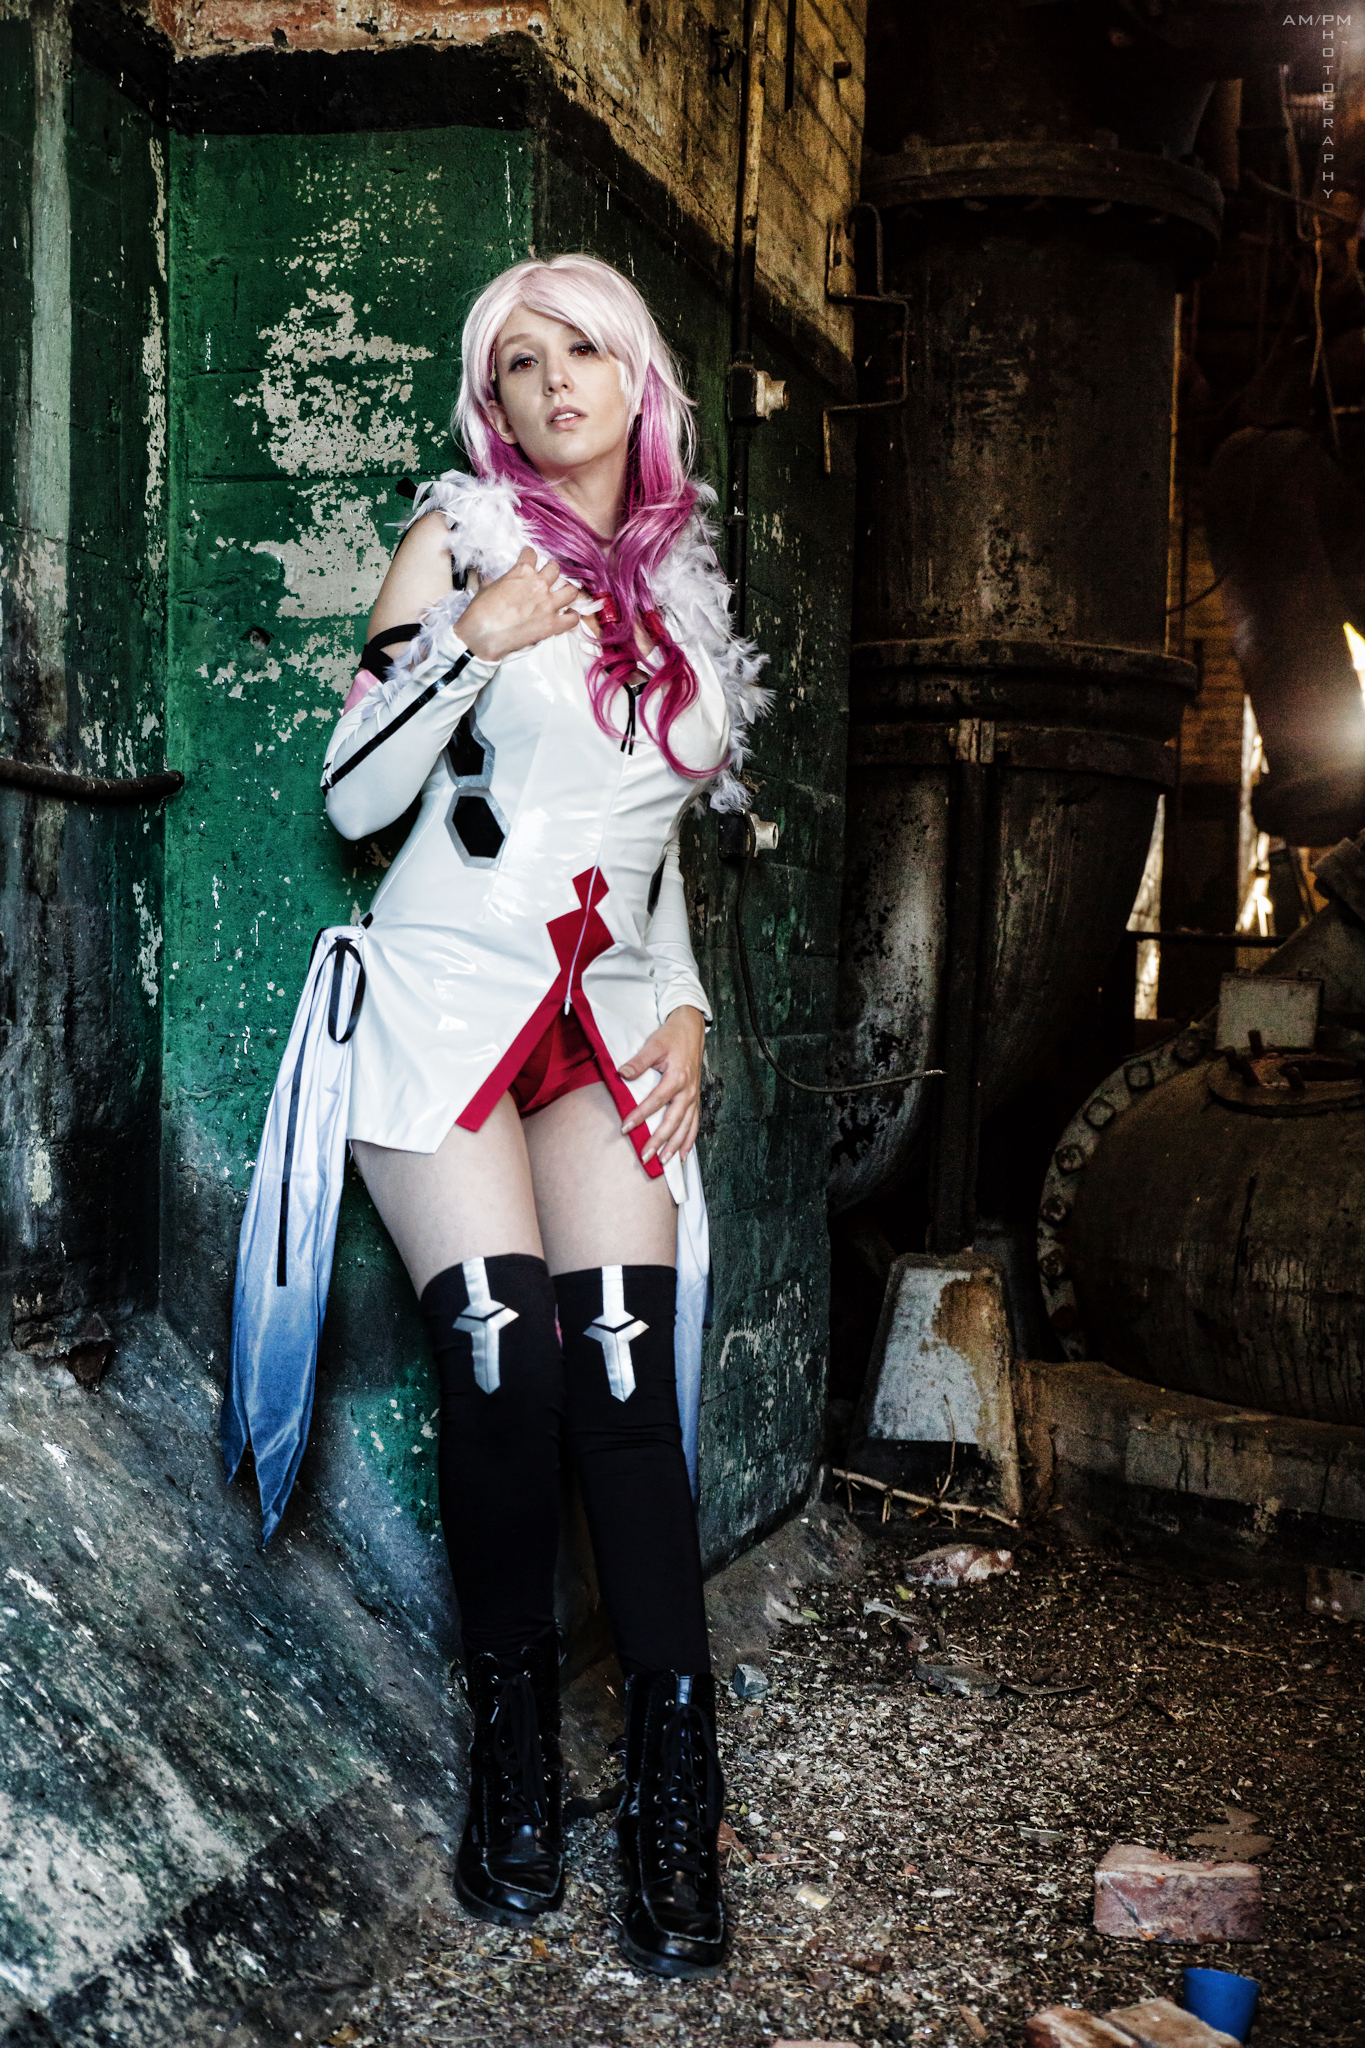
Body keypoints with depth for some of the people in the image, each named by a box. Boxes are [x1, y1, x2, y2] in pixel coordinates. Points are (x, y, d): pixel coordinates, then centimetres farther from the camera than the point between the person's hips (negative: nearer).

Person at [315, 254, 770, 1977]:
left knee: (625, 1387, -7)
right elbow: (354, 795, -3)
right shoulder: (463, 538, 2)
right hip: (449, 1005, -3)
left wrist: (686, 1006, 11)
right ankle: (514, 1771, 6)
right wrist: (473, 642, -16)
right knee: (504, 1378, -13)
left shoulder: (679, 588, 16)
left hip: (610, 1029, 3)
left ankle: (675, 1811, 0)